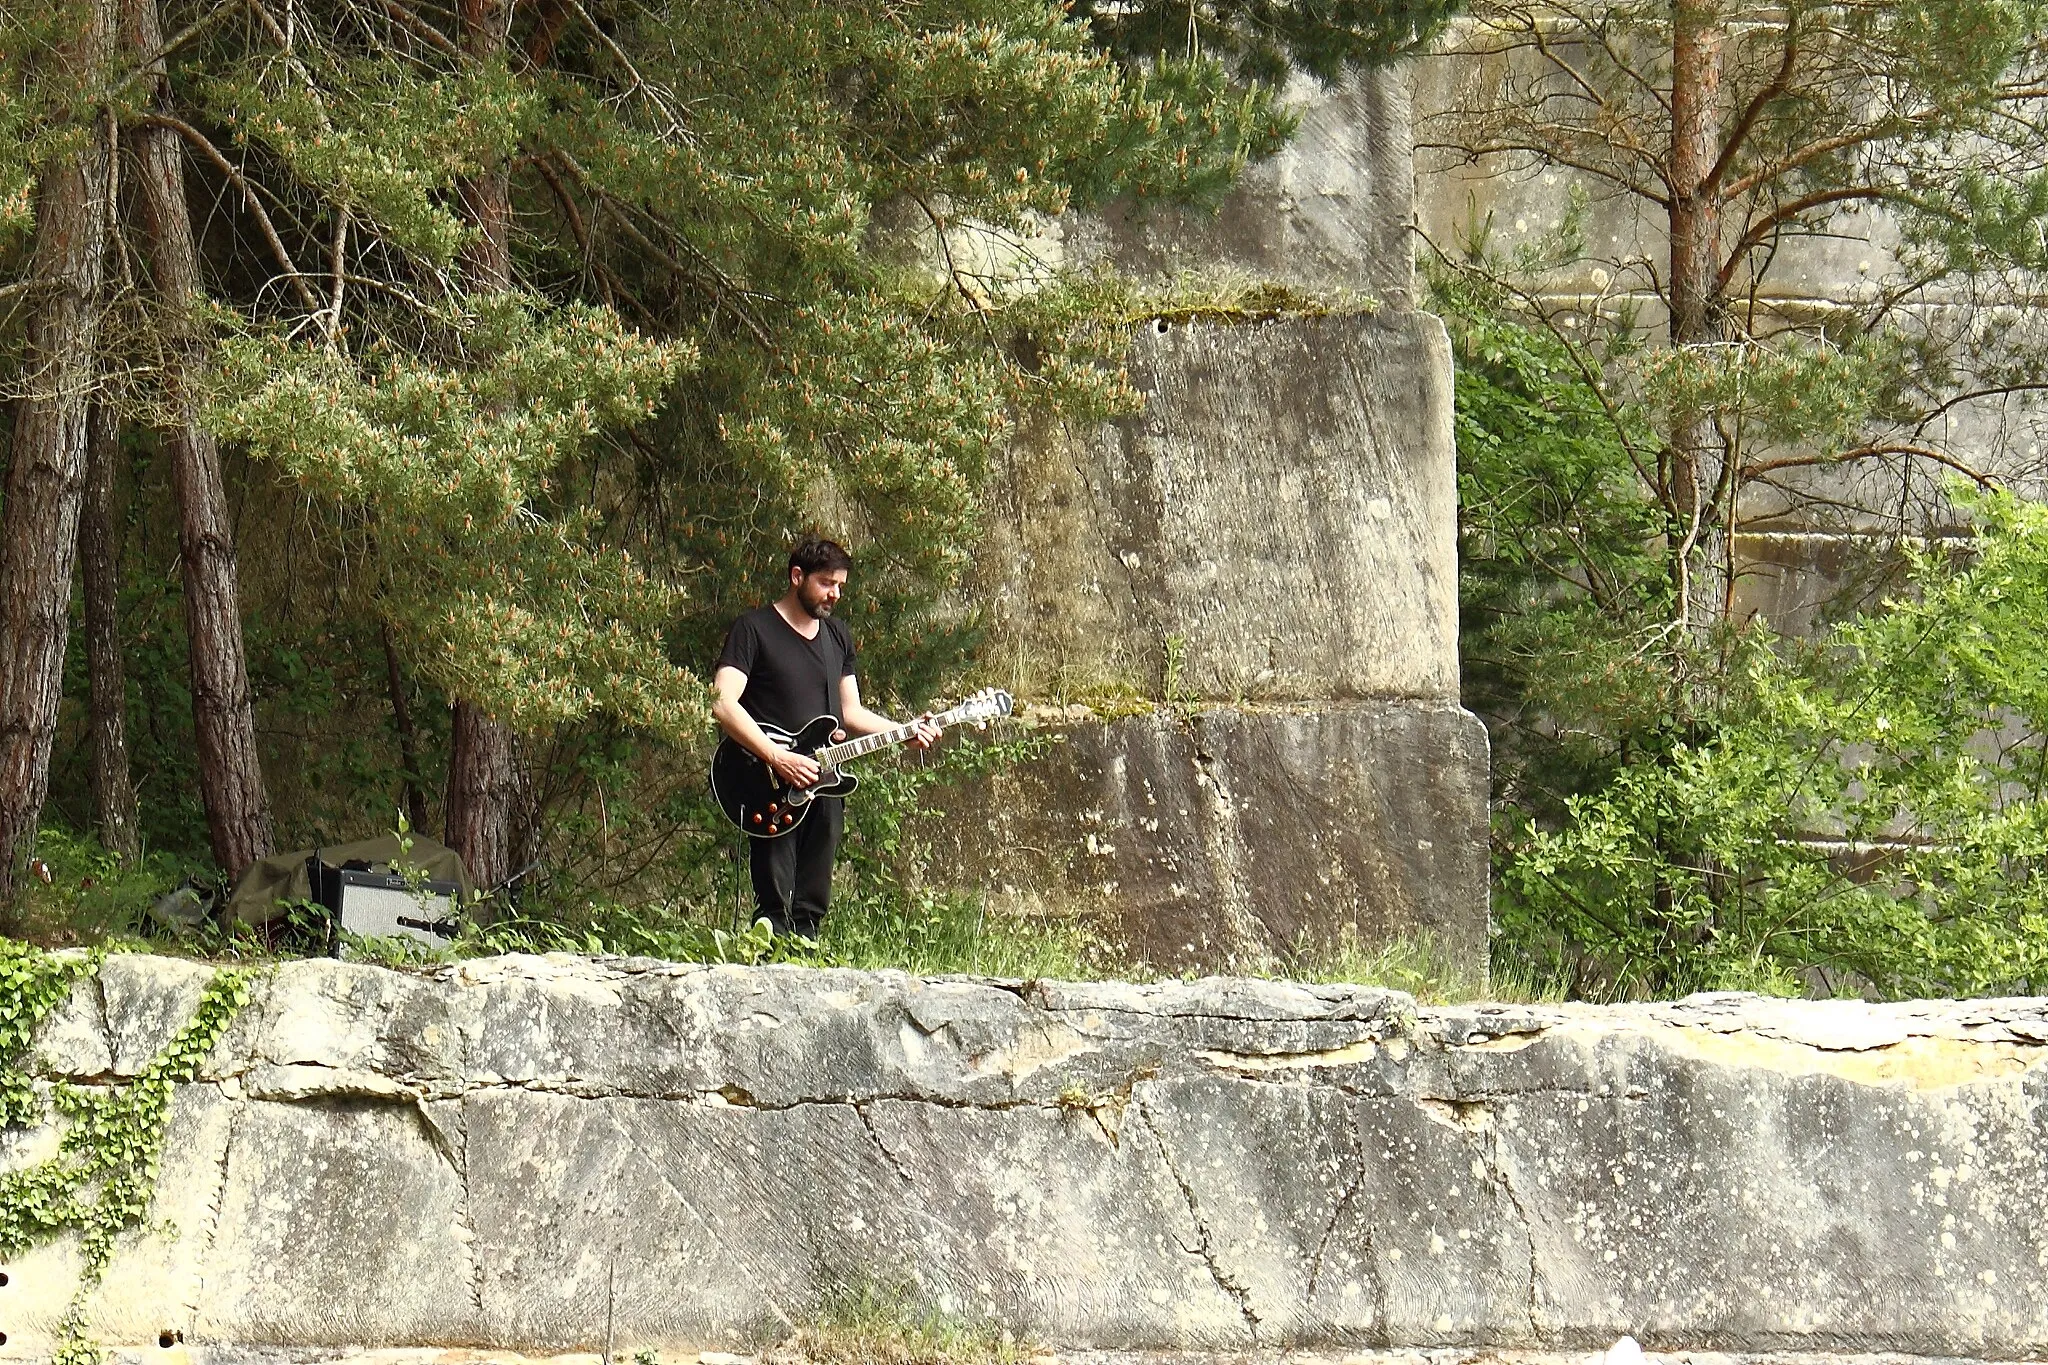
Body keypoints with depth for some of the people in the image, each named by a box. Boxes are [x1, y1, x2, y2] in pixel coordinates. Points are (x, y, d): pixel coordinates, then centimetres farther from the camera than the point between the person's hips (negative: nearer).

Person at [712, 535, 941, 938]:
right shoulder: (754, 629, -4)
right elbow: (724, 704, -15)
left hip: (824, 784, 7)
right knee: (776, 908, -11)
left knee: (812, 907, 6)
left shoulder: (838, 637, 18)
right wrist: (778, 758, -21)